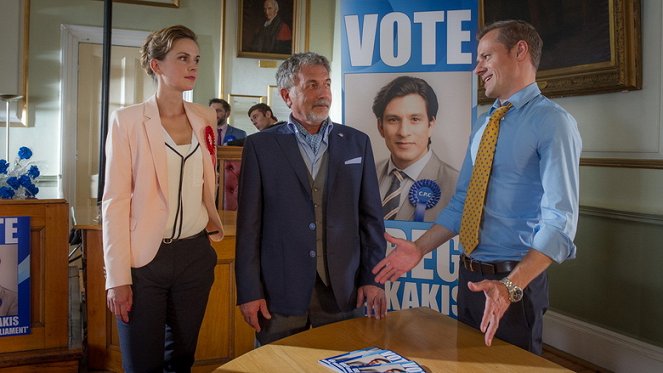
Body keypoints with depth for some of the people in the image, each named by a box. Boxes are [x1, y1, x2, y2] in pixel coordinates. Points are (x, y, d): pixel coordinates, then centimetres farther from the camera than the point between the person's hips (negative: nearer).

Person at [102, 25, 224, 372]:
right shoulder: (127, 120, -8)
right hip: (144, 257, -4)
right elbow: (115, 200, -10)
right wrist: (118, 277, -13)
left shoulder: (205, 119, 5)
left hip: (195, 254, 4)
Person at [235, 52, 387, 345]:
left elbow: (371, 216, 7)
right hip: (280, 294, -1)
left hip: (344, 293, 2)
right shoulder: (260, 146, 0)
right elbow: (249, 224, -2)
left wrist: (372, 278, 1)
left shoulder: (357, 143, 6)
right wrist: (249, 291, -5)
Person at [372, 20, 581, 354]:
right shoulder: (483, 124, 11)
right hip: (470, 276, 7)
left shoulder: (552, 121, -15)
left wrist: (511, 286, -34)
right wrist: (418, 249, 2)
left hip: (516, 281, -7)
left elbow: (559, 220, -23)